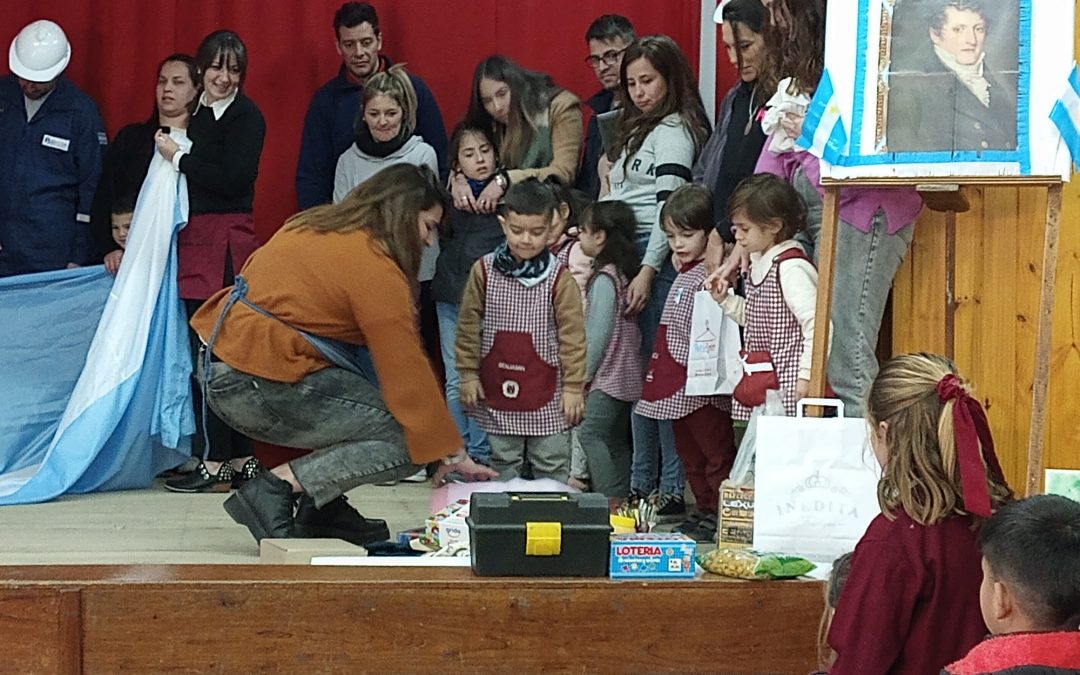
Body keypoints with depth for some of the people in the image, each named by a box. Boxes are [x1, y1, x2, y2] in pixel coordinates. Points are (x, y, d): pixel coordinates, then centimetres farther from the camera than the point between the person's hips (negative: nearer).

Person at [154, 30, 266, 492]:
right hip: (195, 240, 8)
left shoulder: (246, 116, -6)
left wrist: (178, 158, -9)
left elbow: (232, 178, -16)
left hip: (226, 241, -8)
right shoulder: (196, 113, 16)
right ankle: (241, 460, 14)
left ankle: (216, 465, -5)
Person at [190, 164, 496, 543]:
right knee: (410, 444, -6)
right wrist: (454, 454, -4)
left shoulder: (313, 224, 14)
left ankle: (322, 506, 16)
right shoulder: (375, 268, -12)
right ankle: (275, 490, -11)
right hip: (257, 391, -10)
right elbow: (407, 372, -12)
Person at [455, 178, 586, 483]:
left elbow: (572, 335, -4)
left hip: (547, 393, -2)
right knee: (503, 464, 11)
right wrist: (468, 374, 3)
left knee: (551, 466, 5)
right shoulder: (484, 270, -1)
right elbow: (469, 326, 5)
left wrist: (573, 386, -5)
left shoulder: (559, 278, -7)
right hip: (497, 388, 2)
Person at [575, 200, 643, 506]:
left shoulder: (604, 279, -14)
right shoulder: (624, 273, 13)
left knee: (590, 432, -14)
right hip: (627, 375, 10)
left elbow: (599, 332, -17)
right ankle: (622, 497, 12)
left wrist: (584, 374, -10)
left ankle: (610, 496, -21)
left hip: (608, 375, -10)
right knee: (616, 439, 11)